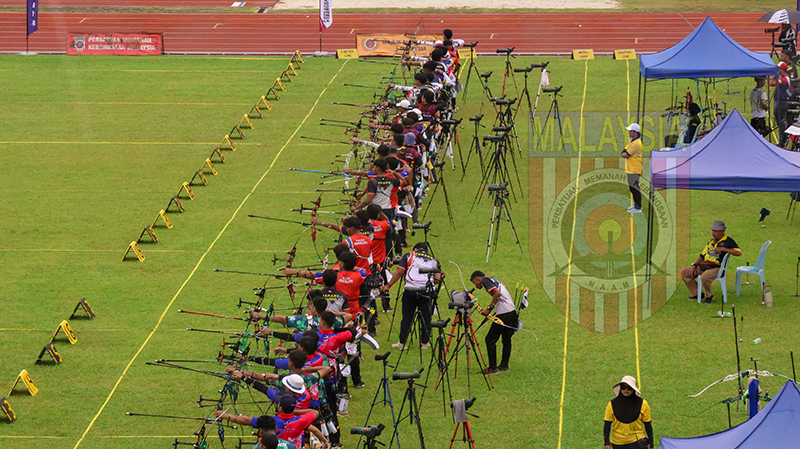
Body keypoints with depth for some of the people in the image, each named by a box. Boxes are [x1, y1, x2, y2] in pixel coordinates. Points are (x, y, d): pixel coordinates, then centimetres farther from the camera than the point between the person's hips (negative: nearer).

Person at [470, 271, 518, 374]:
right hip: (512, 312, 9)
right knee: (506, 339, 18)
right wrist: (488, 310, 14)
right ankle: (504, 365, 24)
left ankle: (492, 368, -3)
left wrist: (489, 308, -12)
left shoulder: (486, 280, -3)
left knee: (490, 339, -3)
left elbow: (497, 293, -17)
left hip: (503, 314, -9)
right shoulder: (495, 281, 24)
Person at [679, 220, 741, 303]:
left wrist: (723, 249, -21)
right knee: (684, 272, 1)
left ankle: (708, 296, -11)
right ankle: (696, 293, 8)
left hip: (717, 268, -8)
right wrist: (694, 265, 9)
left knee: (704, 277, -39)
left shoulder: (728, 241, -2)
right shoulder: (711, 241, 20)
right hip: (703, 266, 8)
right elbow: (702, 255, 23)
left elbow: (739, 253, -16)